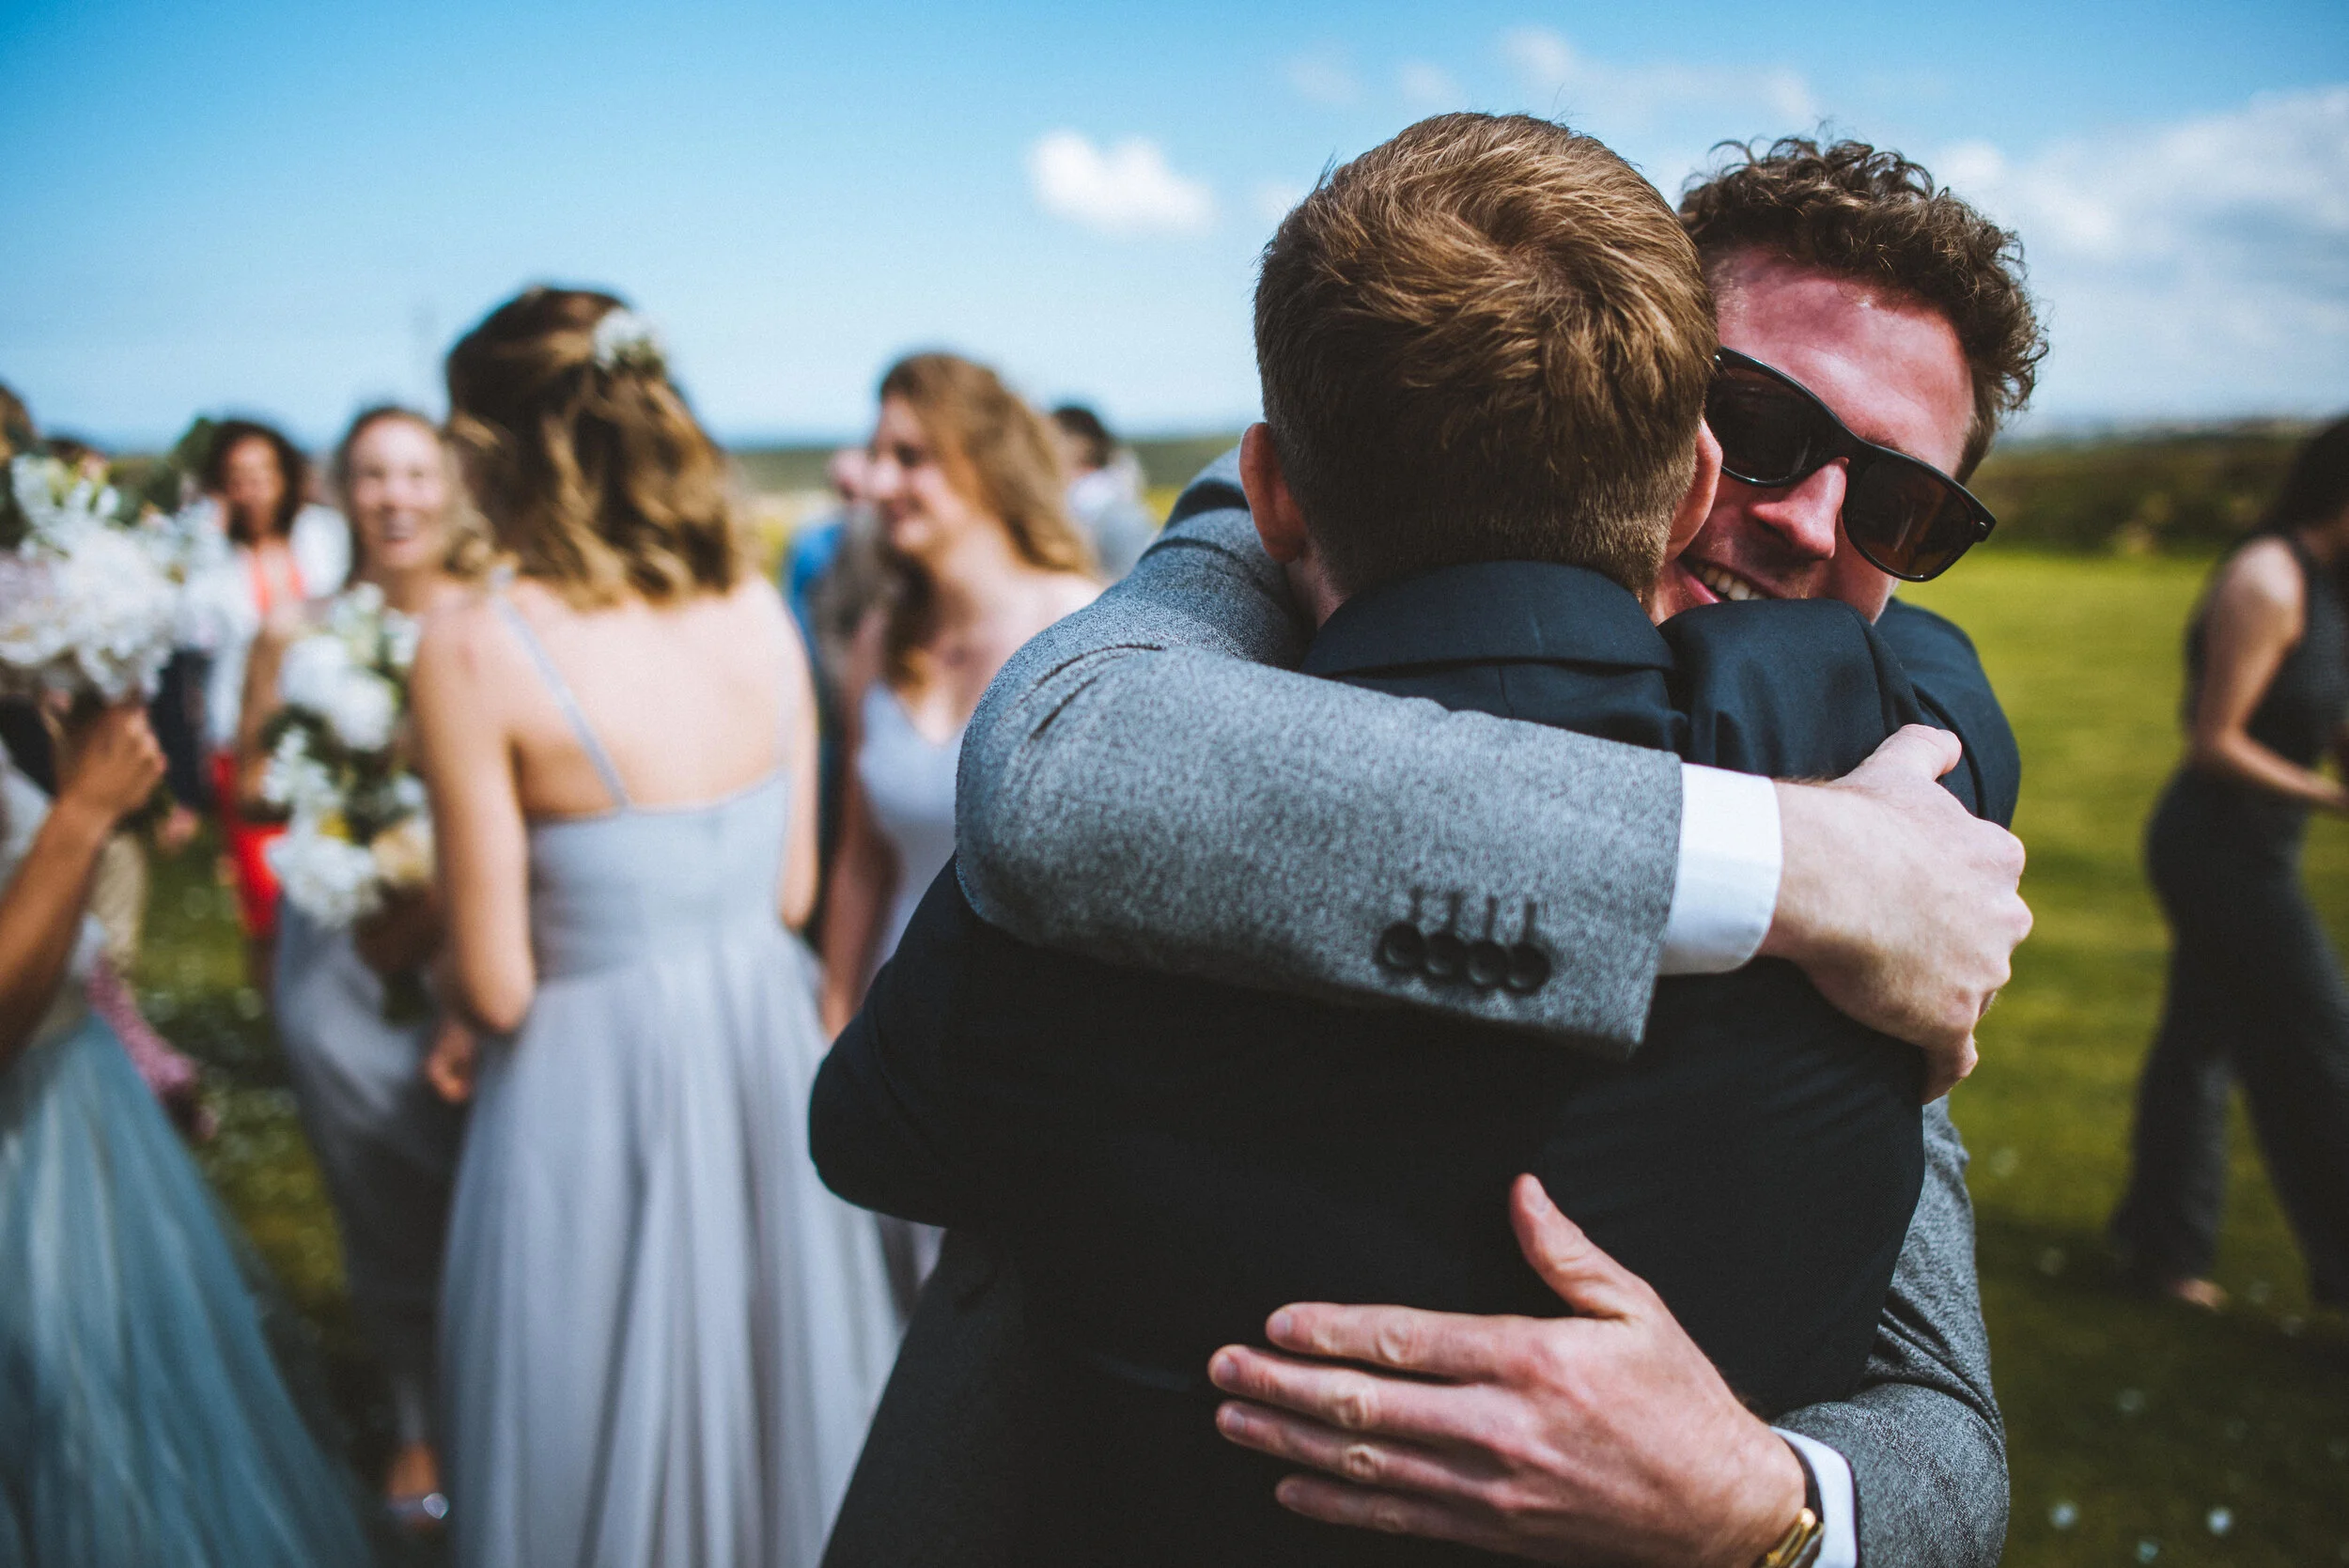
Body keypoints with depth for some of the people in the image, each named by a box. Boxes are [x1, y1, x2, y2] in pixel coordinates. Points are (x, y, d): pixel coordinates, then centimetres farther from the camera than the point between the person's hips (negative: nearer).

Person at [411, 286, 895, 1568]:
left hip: (594, 1079, -5)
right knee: (776, 1375, 24)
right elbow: (793, 890, 4)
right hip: (768, 1042, 5)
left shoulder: (477, 649, -17)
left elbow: (497, 988, -14)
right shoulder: (758, 609, -3)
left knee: (604, 1456, 16)